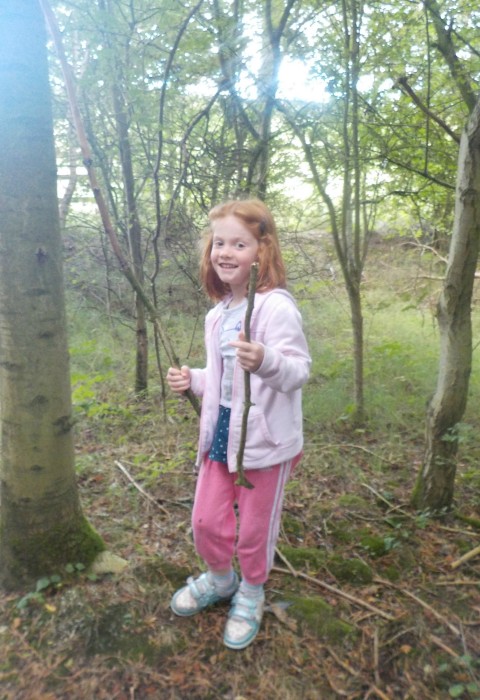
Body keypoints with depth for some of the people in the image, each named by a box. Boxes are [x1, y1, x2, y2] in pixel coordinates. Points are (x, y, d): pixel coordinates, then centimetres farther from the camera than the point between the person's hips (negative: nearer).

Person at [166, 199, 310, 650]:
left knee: (254, 528, 13)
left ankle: (250, 595, 41)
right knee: (205, 520, 17)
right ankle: (219, 579, 47)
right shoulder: (217, 315, 7)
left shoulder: (276, 307, -18)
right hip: (220, 430, 7)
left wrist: (266, 361, -43)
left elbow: (299, 370, -24)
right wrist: (192, 380, 2)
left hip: (265, 437, -7)